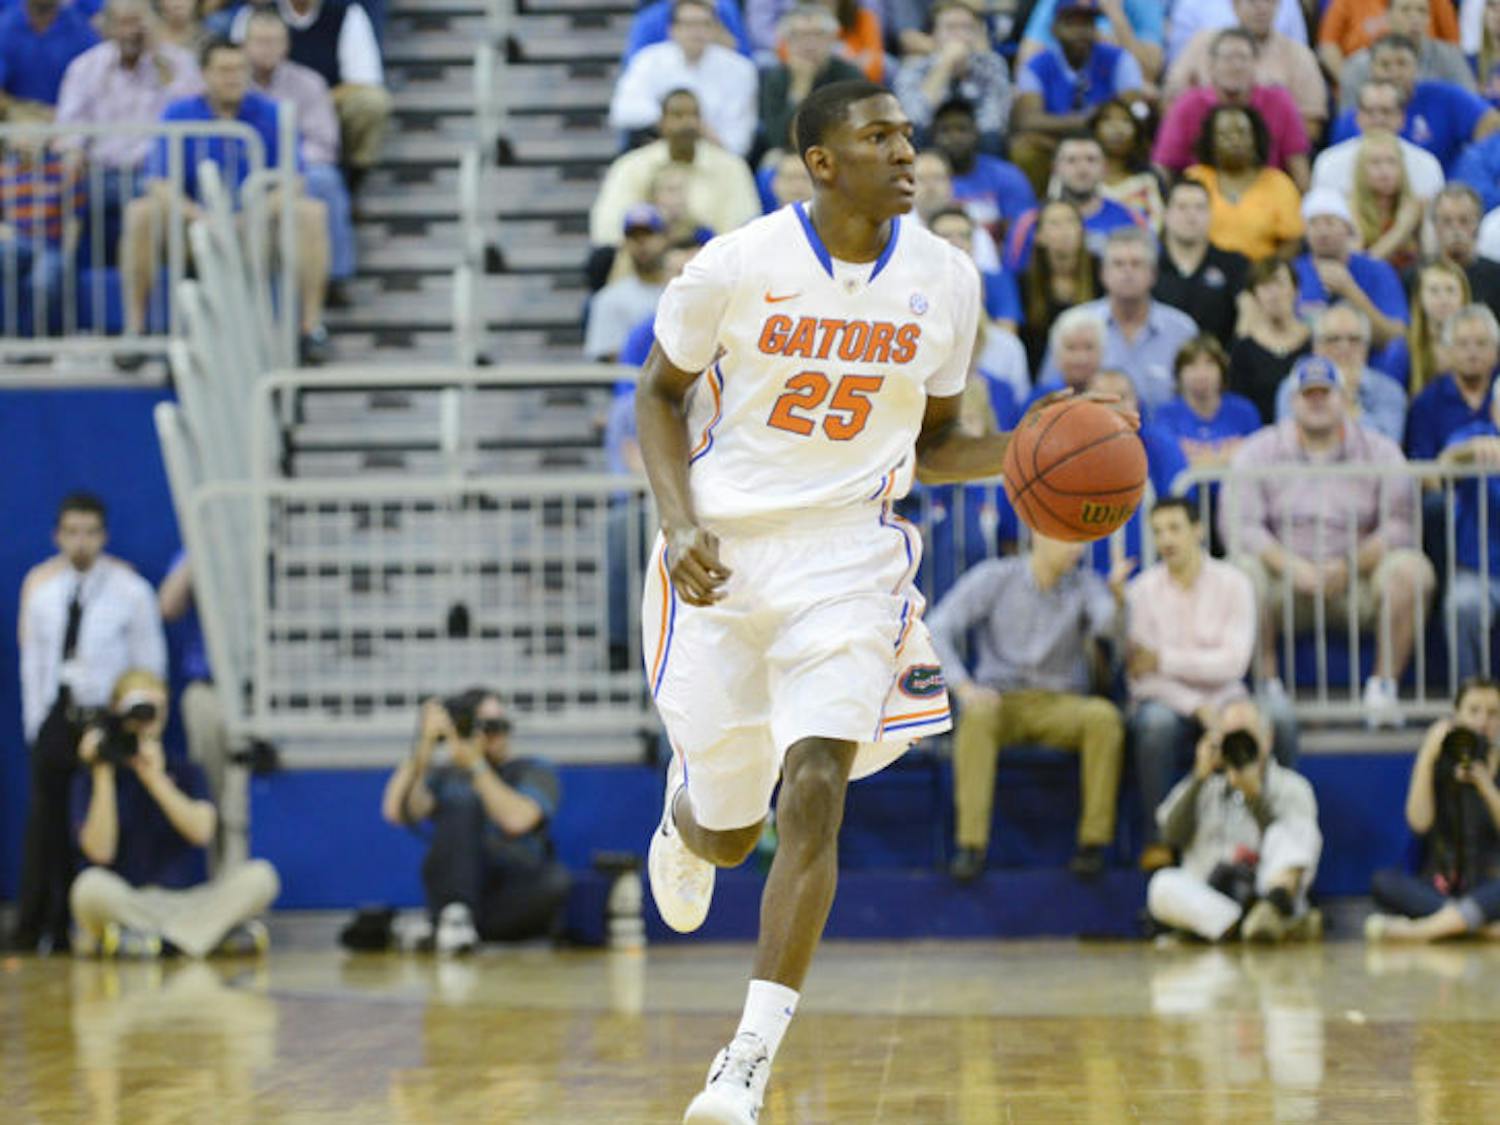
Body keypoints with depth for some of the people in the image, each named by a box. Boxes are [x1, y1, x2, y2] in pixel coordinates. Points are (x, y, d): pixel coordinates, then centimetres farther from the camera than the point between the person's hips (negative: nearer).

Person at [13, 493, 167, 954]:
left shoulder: (130, 591, -2)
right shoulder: (41, 589, 7)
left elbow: (150, 663, 0)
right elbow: (32, 661, 12)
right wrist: (37, 721, 6)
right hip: (56, 717, 3)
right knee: (46, 826, 2)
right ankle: (31, 930, 5)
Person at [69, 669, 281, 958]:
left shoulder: (185, 773, 13)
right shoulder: (92, 779, 6)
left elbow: (201, 832, -6)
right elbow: (100, 851, -10)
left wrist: (156, 780, -11)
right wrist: (103, 776, -10)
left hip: (183, 901, 3)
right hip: (122, 905, -3)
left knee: (260, 876, -21)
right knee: (90, 885, -37)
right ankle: (218, 934, -29)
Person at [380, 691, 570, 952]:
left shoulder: (535, 773, 10)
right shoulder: (443, 776, 15)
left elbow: (517, 821, -13)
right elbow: (398, 812, -7)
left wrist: (476, 765, -13)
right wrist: (425, 747, -12)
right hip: (454, 895, 0)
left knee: (557, 881, -34)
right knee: (460, 808, -22)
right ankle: (454, 915, -40)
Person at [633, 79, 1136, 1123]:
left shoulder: (946, 280, -2)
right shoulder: (738, 265, -11)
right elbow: (660, 396, 2)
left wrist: (1029, 451, -9)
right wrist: (682, 525, -13)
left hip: (844, 557, 1)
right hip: (723, 555, -1)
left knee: (814, 796, -19)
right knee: (727, 832, 9)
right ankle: (684, 810, 51)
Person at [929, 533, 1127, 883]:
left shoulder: (1084, 584, 2)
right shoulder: (994, 577, -1)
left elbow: (1106, 625, -19)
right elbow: (938, 630, -5)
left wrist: (1117, 601, -43)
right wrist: (964, 687, -20)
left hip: (1060, 707, 1)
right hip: (1003, 700, -1)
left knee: (1104, 716, -31)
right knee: (978, 714, -36)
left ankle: (1093, 841, -26)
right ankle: (970, 845, -37)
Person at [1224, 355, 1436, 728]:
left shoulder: (1380, 451, 7)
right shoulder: (1258, 452, 5)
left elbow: (1401, 526, -3)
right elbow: (1239, 526, -6)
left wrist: (1348, 568, -19)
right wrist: (1293, 567, -21)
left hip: (1356, 587, 1)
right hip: (1286, 580, 0)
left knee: (1412, 569, -27)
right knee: (1244, 574, -31)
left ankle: (1383, 688, -20)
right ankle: (1269, 691, -21)